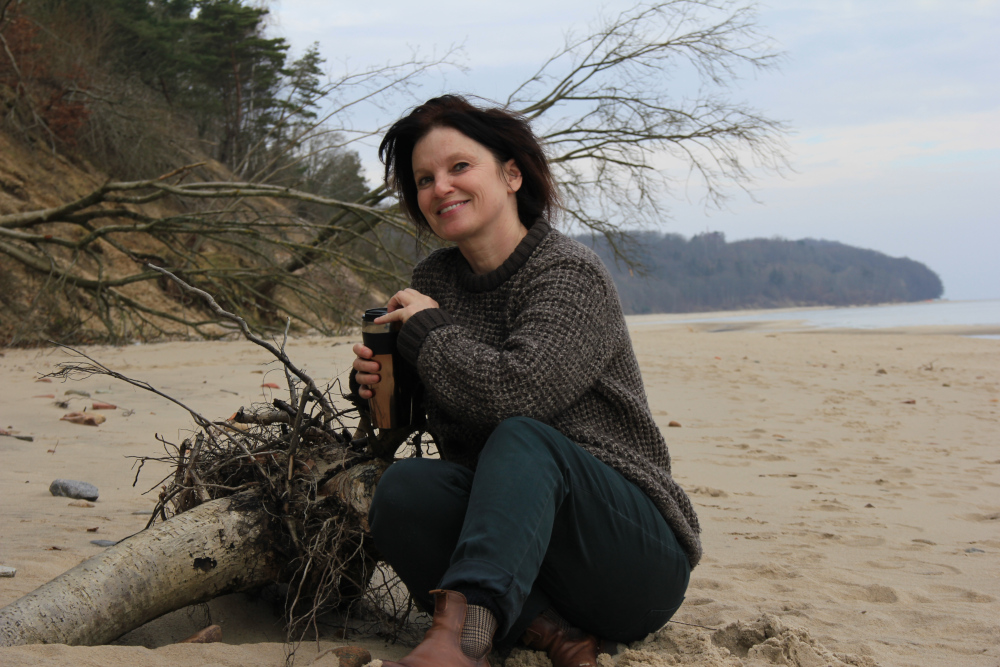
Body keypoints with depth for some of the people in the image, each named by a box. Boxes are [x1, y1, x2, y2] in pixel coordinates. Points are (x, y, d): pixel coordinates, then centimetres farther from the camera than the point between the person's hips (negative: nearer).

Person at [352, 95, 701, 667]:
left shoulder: (571, 274, -11)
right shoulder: (433, 283, 8)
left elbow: (517, 393, -28)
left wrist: (427, 330, -11)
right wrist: (380, 388, -7)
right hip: (522, 542, 6)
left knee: (524, 438, -33)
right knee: (404, 489, -21)